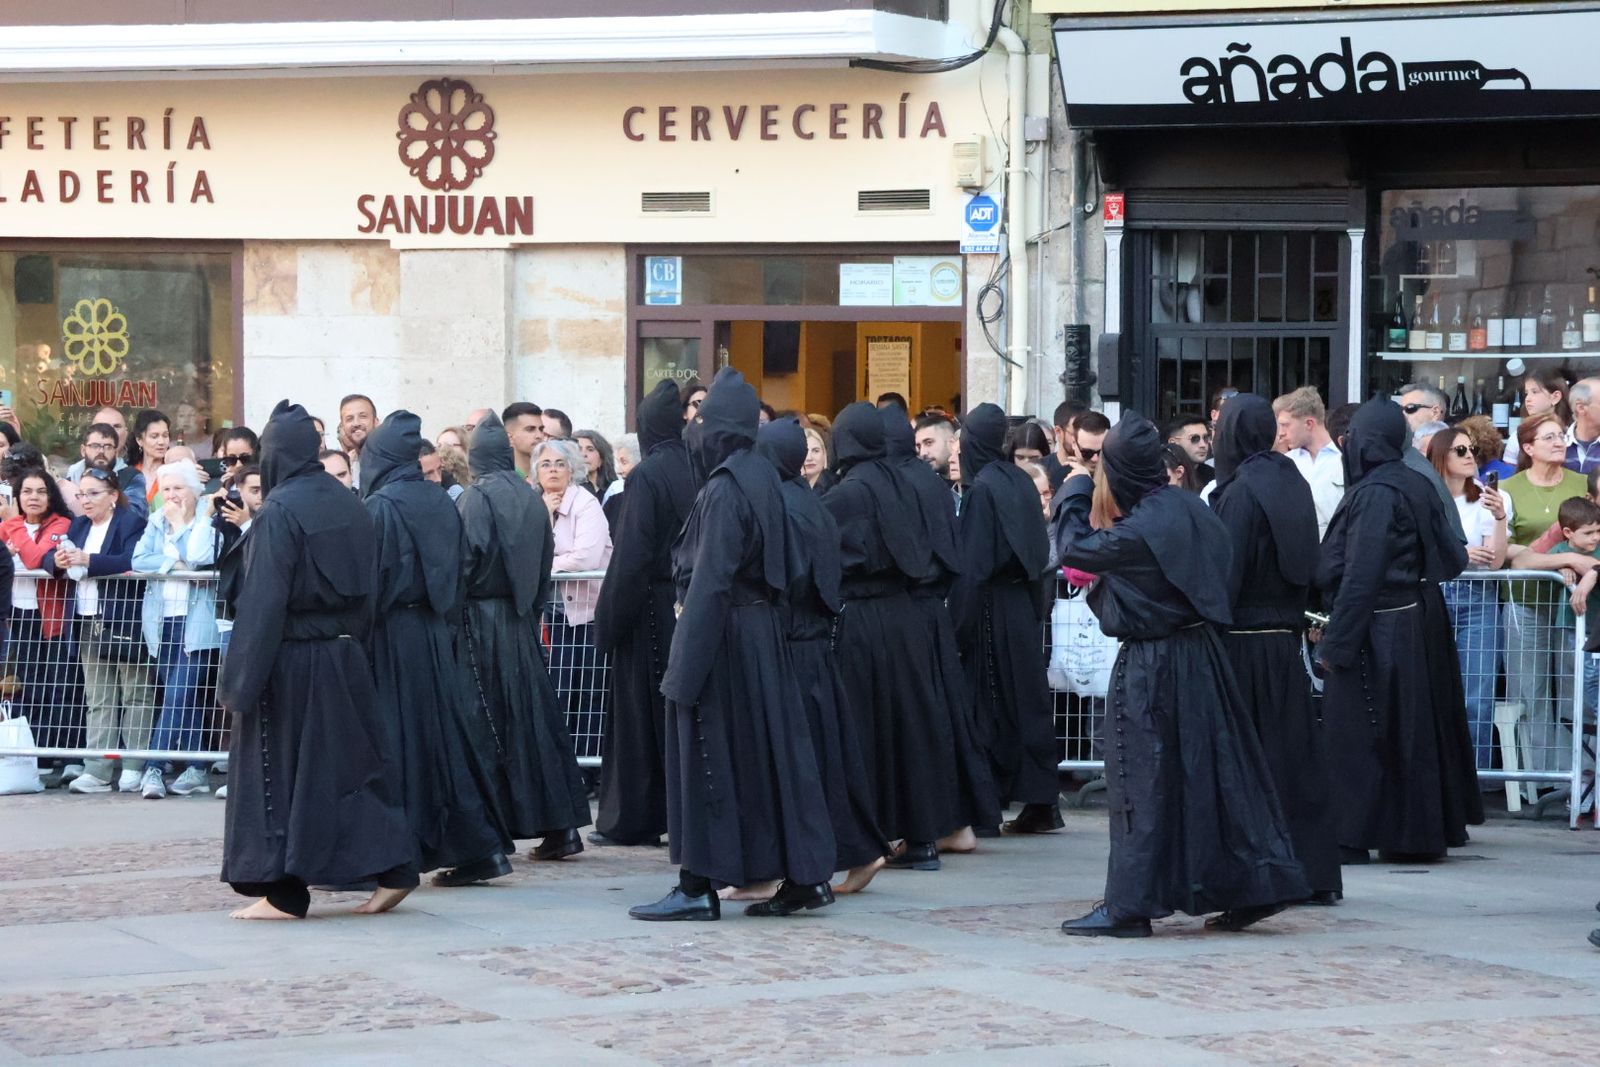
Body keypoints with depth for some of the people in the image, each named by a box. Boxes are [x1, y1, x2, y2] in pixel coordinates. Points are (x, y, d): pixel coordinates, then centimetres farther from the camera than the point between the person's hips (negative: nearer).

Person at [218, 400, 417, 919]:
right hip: (344, 657, 7)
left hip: (289, 662, -7)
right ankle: (393, 869, 8)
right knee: (350, 761, 13)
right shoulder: (348, 504, 5)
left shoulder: (279, 512, -16)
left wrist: (239, 679, -14)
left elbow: (262, 603, -18)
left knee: (279, 768, 2)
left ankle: (285, 893, 5)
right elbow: (366, 590, 11)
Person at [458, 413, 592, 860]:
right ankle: (560, 826, 8)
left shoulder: (475, 499, -11)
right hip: (521, 621, 6)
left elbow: (466, 558, -16)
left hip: (481, 619, -6)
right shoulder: (531, 500, 8)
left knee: (485, 723, -3)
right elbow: (545, 564, 12)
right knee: (535, 714, 8)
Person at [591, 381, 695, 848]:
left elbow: (631, 553, -16)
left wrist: (610, 618, -11)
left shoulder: (646, 476, -14)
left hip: (652, 607, -5)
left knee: (640, 711, 2)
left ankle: (632, 819, 6)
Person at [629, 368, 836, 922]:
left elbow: (710, 581, -20)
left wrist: (685, 668, -19)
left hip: (725, 636, -9)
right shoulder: (760, 478, 10)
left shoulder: (725, 490, -17)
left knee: (706, 756, -3)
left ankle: (699, 887, 1)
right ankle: (804, 876, 13)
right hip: (761, 630, 9)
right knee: (768, 749, 11)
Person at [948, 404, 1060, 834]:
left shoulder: (981, 488, -14)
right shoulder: (1021, 482, 8)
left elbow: (972, 562, -17)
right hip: (1023, 607, 7)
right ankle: (1042, 802, 9)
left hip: (990, 608, -7)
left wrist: (958, 622, -15)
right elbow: (1040, 552, 12)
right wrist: (1036, 608, 18)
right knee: (1028, 698, 9)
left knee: (990, 704, -2)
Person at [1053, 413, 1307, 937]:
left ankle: (1129, 905, 3)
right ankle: (1252, 887, 15)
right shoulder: (1190, 510, 3)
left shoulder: (1139, 530, -21)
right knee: (1213, 771, 12)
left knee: (1142, 781, -1)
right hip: (1200, 655, 8)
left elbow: (1072, 548, -10)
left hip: (1151, 667, -8)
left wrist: (1074, 493, 6)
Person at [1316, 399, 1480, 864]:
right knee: (1413, 732, 15)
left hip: (1378, 629, -9)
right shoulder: (1413, 487, 9)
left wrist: (1335, 644, -19)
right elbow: (1452, 558, 12)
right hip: (1416, 628, 9)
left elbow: (1360, 576, -21)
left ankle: (1352, 837, -3)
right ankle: (1424, 831, 21)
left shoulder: (1374, 494, -17)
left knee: (1353, 736, -4)